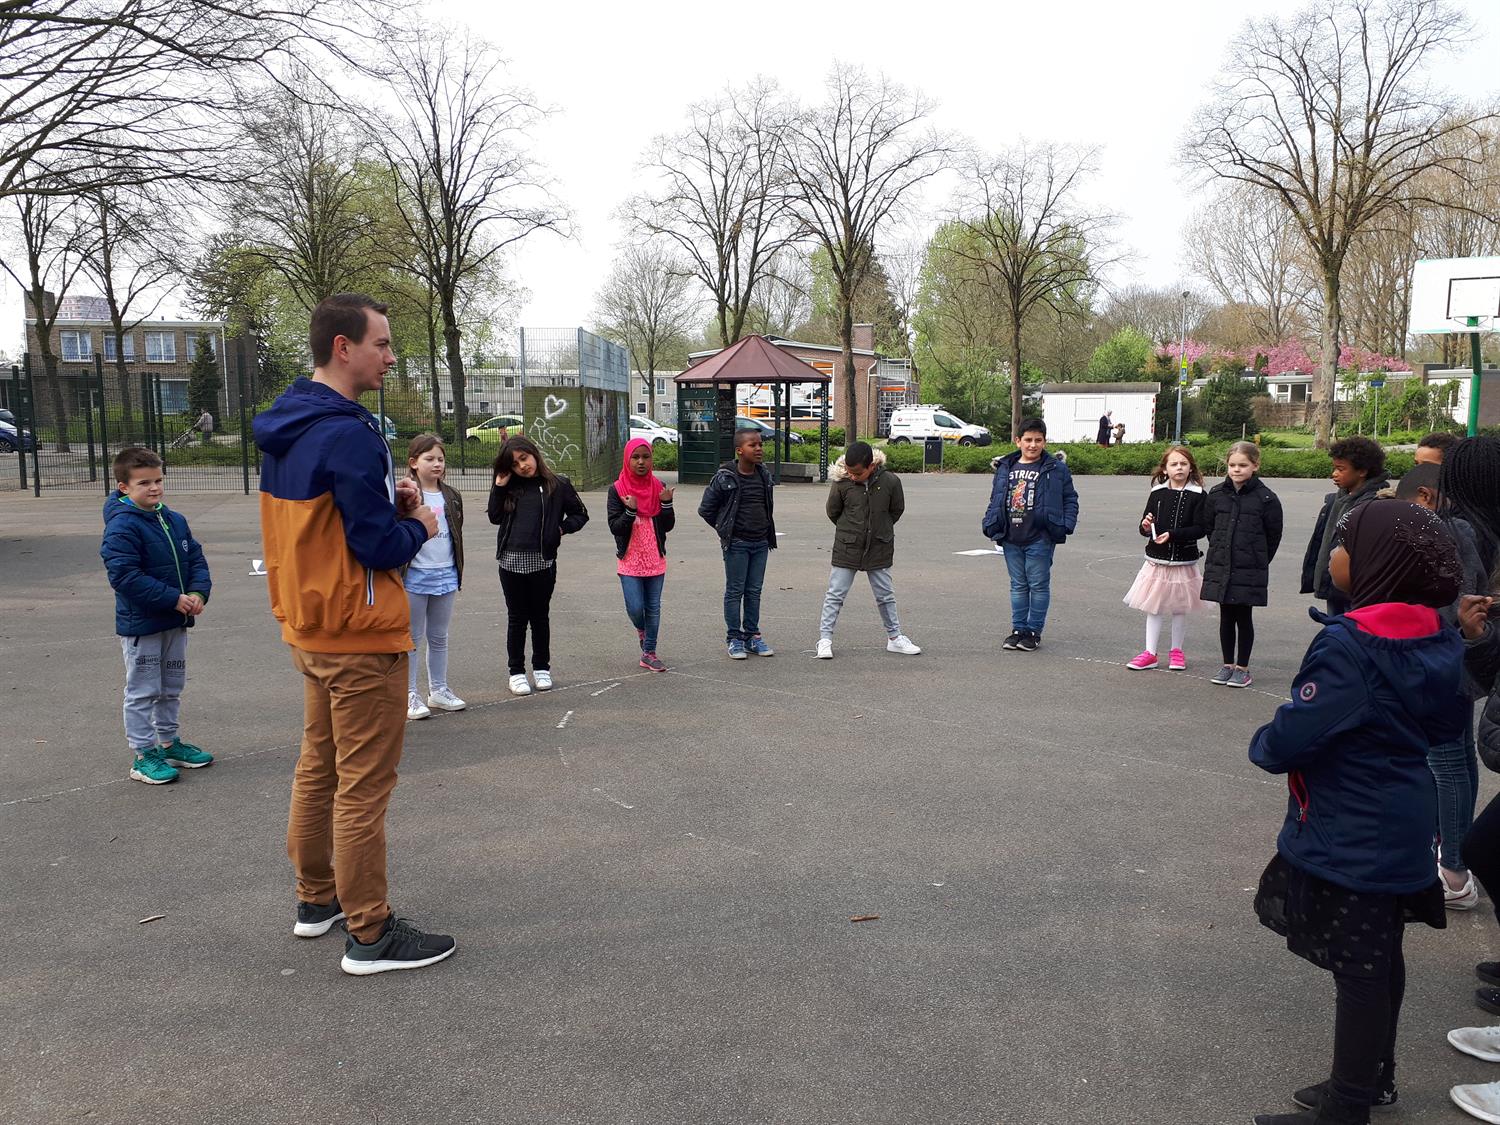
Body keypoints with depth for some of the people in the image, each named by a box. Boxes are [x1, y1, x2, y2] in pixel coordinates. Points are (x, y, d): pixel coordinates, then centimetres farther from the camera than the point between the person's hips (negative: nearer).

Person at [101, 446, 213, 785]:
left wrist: (198, 593, -10)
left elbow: (196, 559, 9)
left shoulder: (174, 520, 6)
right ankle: (143, 755, 13)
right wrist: (174, 599, -24)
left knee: (171, 688, 19)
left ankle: (169, 743, 33)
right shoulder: (122, 527, -18)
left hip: (176, 622, 8)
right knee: (143, 692, 3)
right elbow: (125, 575, -25)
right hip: (141, 625, -7)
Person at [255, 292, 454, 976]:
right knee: (363, 787, -2)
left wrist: (387, 500, 6)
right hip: (361, 637, -10)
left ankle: (317, 900, 33)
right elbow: (380, 547, -21)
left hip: (307, 629, 10)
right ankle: (370, 935, 8)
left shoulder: (282, 430, 9)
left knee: (318, 769, 19)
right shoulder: (349, 434, -21)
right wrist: (419, 524, -1)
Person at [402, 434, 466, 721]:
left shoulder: (451, 496, 8)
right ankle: (410, 694, 13)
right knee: (412, 638, 5)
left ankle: (438, 690, 26)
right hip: (414, 576, -5)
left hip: (445, 576, 5)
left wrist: (458, 572, 14)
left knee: (439, 637, 15)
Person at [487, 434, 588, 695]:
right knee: (517, 618, 9)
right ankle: (516, 671, 17)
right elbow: (495, 517, 4)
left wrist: (561, 529, -8)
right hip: (511, 561, 2)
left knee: (540, 616, 11)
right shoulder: (510, 487, 8)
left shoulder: (558, 485, 0)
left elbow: (580, 514, 7)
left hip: (543, 561, -2)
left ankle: (541, 668, 24)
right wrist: (499, 487, -3)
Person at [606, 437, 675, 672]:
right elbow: (615, 527, -9)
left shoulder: (659, 487, 2)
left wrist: (666, 504, -15)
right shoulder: (617, 490, -5)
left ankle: (649, 653, 17)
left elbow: (668, 526, 1)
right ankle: (641, 630, 27)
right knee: (635, 608, -7)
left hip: (655, 560, 3)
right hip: (630, 559, -2)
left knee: (653, 608, 6)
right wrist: (630, 511, -24)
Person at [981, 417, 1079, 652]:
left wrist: (1066, 525, -10)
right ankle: (1018, 629, 21)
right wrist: (989, 524, 5)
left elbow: (1070, 499, 1)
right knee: (1018, 585, 13)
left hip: (1039, 539, -4)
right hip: (1011, 539, 4)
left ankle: (1034, 632, 13)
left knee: (1039, 585, 3)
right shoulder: (1005, 468, 9)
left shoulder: (1056, 469, -1)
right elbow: (995, 500, 16)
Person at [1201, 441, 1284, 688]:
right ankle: (1227, 664, 22)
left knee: (1243, 616, 4)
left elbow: (1274, 535, 0)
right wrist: (1219, 552, 11)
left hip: (1250, 571, -3)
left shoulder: (1266, 498, -7)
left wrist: (1259, 561, 4)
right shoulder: (1217, 494, 3)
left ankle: (1242, 668, 15)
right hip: (1220, 568, 3)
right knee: (1226, 616, 11)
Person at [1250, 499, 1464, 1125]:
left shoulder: (1350, 644, -26)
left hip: (1349, 838, -9)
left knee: (1357, 969, 3)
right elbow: (1443, 726, 14)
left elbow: (1288, 741, -26)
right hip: (1403, 830, 9)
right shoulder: (1435, 638, 1)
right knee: (1381, 958, 21)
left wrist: (1264, 745, -6)